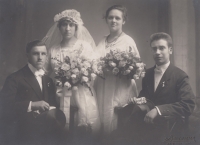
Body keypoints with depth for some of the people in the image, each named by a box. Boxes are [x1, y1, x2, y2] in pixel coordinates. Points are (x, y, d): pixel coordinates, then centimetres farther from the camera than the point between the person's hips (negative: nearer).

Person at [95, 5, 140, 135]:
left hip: (121, 91, -4)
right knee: (104, 123, 9)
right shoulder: (103, 42, 12)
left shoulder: (128, 41, -2)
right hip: (103, 91, 5)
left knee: (120, 129, -1)